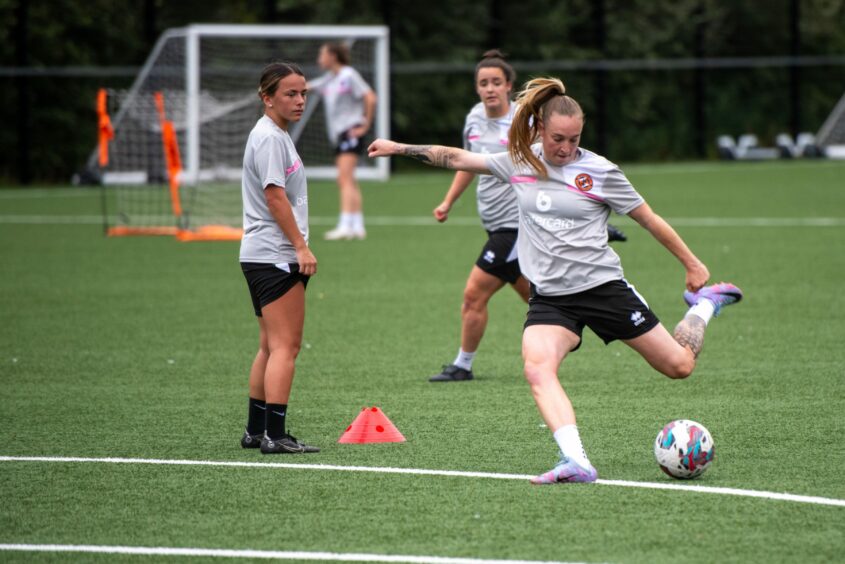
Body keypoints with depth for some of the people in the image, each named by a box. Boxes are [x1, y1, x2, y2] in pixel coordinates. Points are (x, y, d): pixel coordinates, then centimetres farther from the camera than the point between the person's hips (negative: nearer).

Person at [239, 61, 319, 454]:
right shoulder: (269, 138, -13)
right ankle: (275, 434, -14)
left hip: (262, 257, 11)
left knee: (271, 347, 13)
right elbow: (275, 196, -19)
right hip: (274, 256, -11)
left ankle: (255, 430, 18)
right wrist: (301, 246, -19)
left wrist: (298, 247, 22)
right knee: (285, 346, -11)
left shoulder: (276, 135, 19)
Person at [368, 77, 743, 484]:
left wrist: (691, 264, 6)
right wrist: (399, 148, 13)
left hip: (602, 286, -2)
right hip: (550, 298, 2)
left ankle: (704, 305, 37)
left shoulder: (599, 171, -6)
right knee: (537, 369, -28)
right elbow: (459, 159, 14)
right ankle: (576, 462, -39)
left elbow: (649, 219, 2)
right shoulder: (521, 163, 4)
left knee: (679, 366, 4)